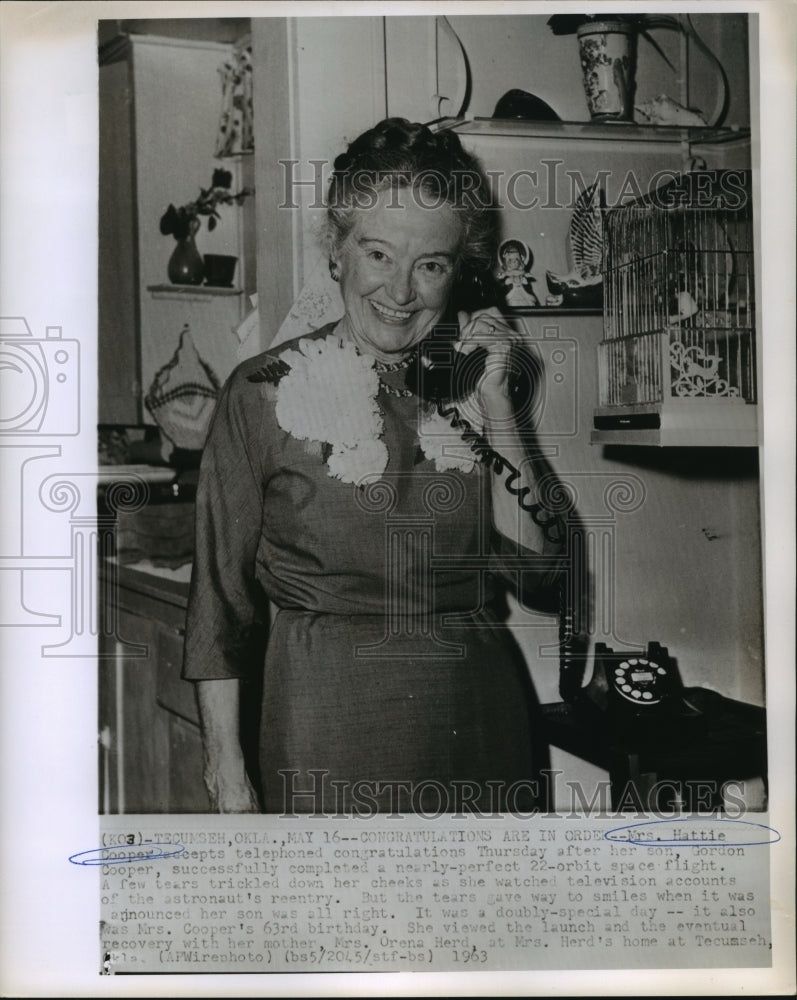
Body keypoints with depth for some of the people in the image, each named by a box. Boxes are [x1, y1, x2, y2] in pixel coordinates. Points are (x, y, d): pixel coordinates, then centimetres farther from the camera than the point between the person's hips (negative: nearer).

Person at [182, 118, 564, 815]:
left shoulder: (474, 385, 4)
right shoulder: (265, 391, -6)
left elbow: (533, 566, -4)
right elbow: (222, 593, -3)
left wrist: (496, 405, -9)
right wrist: (225, 762, -4)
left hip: (477, 710, 4)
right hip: (329, 717, -3)